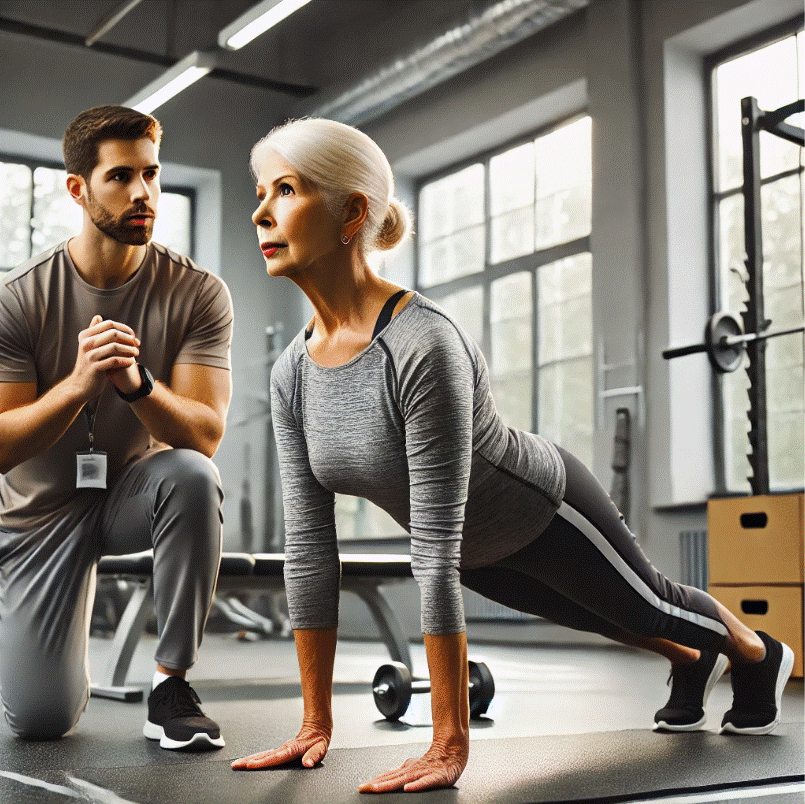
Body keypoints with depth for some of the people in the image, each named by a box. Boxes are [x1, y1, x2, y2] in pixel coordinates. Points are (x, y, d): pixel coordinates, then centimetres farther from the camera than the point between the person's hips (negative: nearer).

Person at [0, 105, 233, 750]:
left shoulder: (198, 294, -13)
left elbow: (205, 434, -20)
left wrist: (136, 383, -40)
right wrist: (79, 382, -34)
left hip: (132, 494, 1)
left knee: (193, 476, -36)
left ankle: (171, 683, -19)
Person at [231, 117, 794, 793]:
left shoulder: (423, 345, -41)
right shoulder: (293, 373, -19)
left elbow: (435, 553, -41)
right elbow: (309, 546, -15)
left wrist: (451, 745, -38)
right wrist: (316, 724, -13)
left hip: (546, 516, -6)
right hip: (481, 551, 6)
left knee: (647, 605, 24)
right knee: (594, 617, 32)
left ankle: (759, 655, 58)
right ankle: (692, 660, 66)